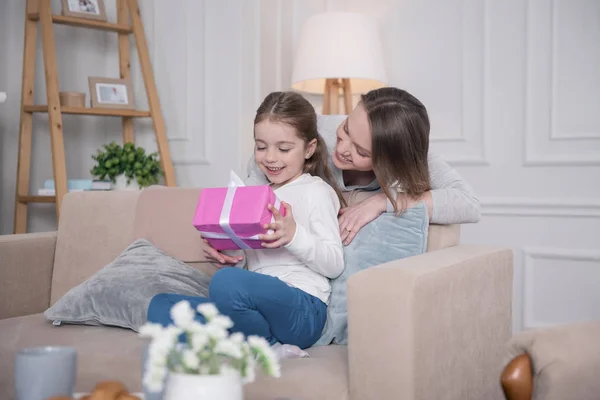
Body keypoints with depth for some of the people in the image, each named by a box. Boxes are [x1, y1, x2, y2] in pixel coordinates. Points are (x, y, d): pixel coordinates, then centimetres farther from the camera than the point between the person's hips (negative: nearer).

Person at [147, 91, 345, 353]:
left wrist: (293, 235, -19)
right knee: (159, 306, -7)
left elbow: (335, 264, -5)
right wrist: (223, 257, 3)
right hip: (260, 306, 8)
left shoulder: (316, 191, 5)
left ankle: (267, 344, -11)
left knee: (226, 283, -36)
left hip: (302, 309, -8)